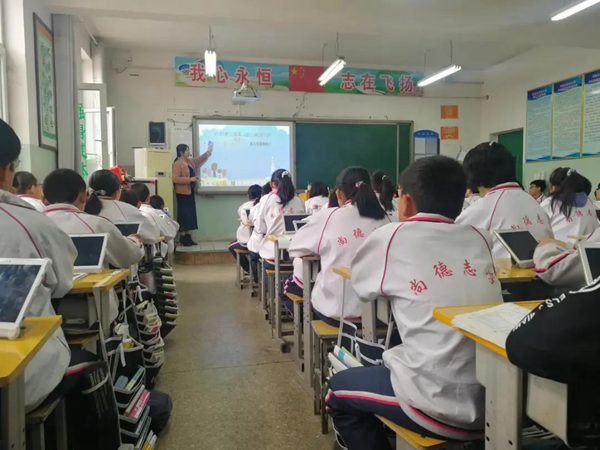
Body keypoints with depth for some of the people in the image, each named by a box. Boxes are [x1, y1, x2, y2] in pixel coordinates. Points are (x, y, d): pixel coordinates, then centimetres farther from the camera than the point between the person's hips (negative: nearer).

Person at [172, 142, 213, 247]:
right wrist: (190, 179, -25)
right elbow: (175, 179, -22)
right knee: (184, 215, -5)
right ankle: (183, 238, 3)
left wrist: (208, 152, 21)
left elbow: (200, 160, 27)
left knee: (190, 215, 10)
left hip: (190, 192, 9)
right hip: (182, 193, -9)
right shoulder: (177, 164, -15)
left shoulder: (190, 161, 12)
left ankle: (188, 237, 16)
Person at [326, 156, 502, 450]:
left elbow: (360, 284, 11)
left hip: (441, 407, -5)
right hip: (498, 400, 6)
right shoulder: (479, 238, 5)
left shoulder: (392, 238, -6)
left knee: (339, 391, 21)